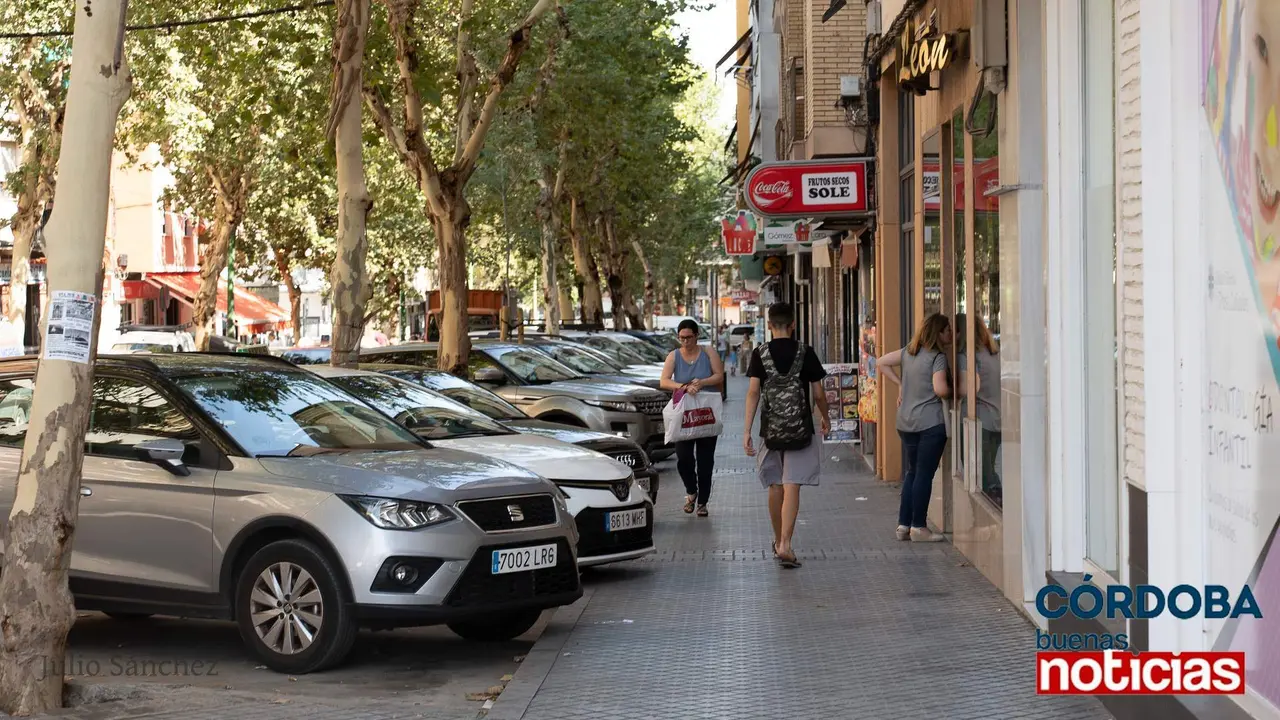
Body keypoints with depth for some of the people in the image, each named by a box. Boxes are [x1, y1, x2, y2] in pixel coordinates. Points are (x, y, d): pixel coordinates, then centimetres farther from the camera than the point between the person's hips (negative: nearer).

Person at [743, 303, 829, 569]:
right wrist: (825, 418, 19)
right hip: (799, 429, -2)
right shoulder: (805, 353, -3)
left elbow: (753, 392, -8)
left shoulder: (760, 354, -2)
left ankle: (778, 542, 30)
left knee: (775, 487, 15)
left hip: (771, 429, 2)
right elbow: (818, 394, 1)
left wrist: (747, 431, -8)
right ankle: (785, 545, -16)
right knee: (791, 488, -5)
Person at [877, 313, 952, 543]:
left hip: (906, 422, 7)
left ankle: (904, 524, 15)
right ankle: (919, 527, 1)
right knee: (924, 474, -2)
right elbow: (940, 389, -22)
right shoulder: (937, 357, -12)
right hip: (930, 422, -7)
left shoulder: (909, 352, 10)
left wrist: (900, 384, 14)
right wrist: (953, 392, -1)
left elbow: (881, 363, 16)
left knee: (912, 472, 16)